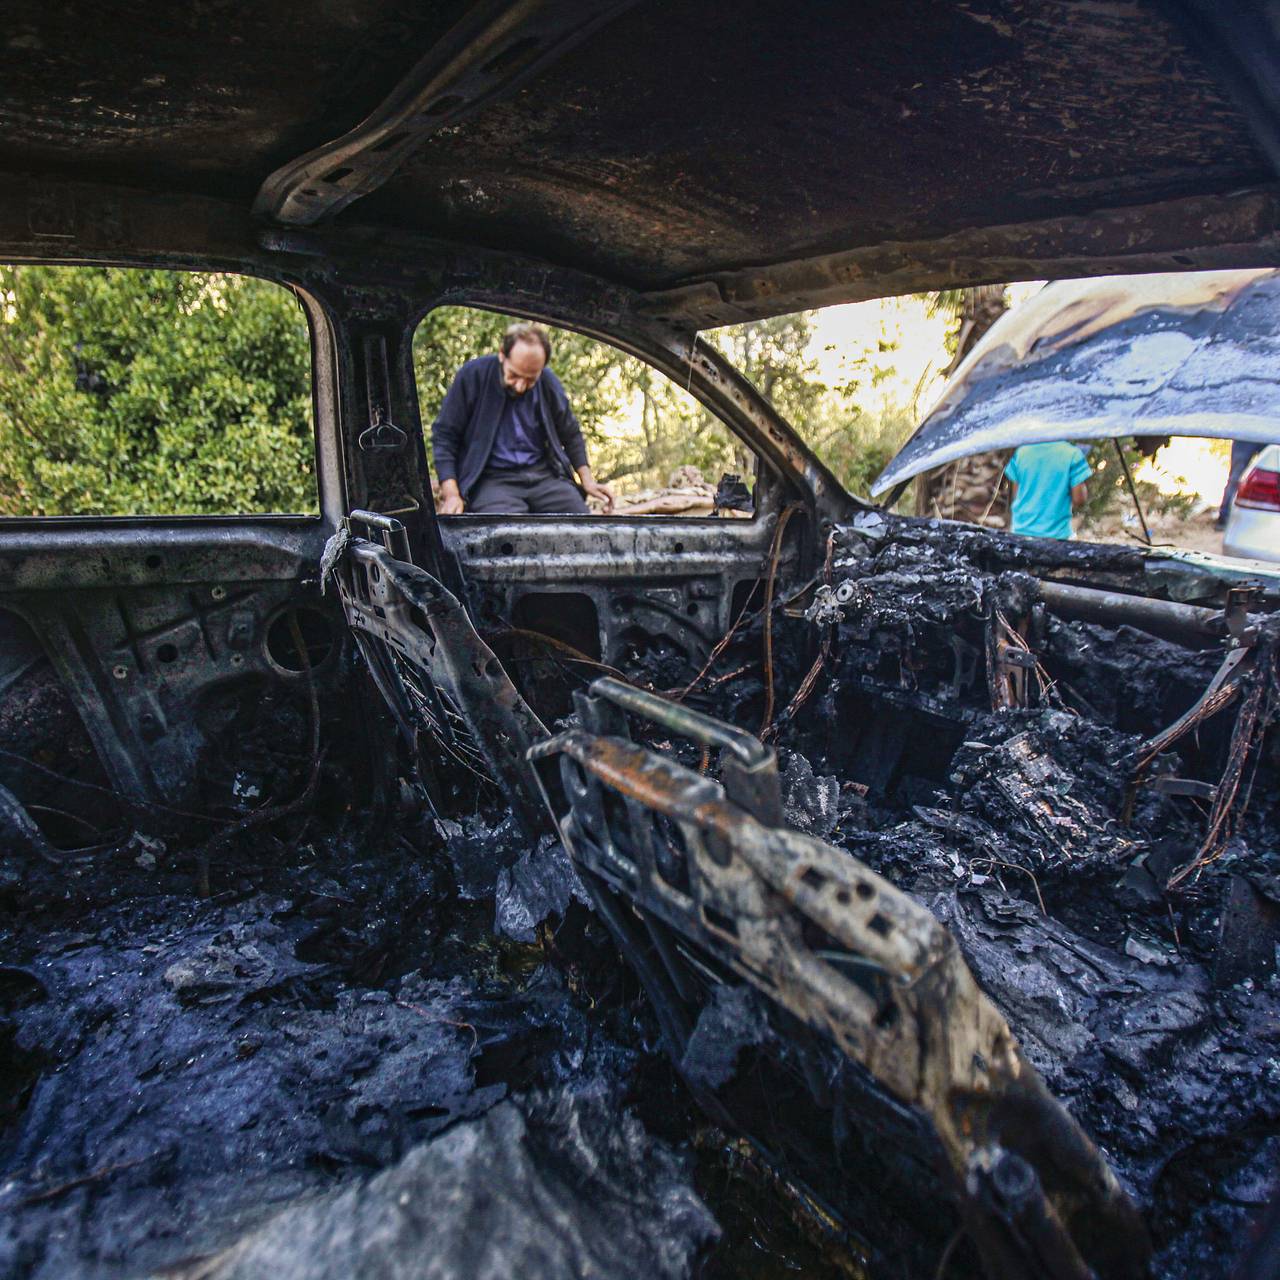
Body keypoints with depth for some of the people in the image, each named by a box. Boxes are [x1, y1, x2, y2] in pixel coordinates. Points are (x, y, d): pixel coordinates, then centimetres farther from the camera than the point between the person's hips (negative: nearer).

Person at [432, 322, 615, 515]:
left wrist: (587, 480, 8)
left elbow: (571, 434, 19)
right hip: (491, 478, -3)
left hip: (544, 475, 4)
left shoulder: (549, 383, 5)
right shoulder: (473, 376, -5)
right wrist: (451, 494, -14)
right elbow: (444, 435, -2)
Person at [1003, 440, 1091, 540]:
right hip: (1056, 534, -3)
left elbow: (1016, 495, 5)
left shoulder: (1021, 452, -3)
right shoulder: (1072, 454, -13)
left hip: (1021, 531, 3)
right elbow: (1079, 500, -9)